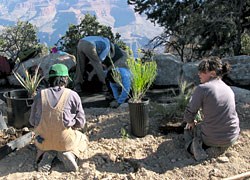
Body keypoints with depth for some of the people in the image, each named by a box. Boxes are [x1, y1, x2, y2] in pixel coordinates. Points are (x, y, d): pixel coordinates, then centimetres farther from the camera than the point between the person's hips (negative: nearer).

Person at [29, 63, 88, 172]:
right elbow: (80, 122, -5)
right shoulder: (72, 95, -8)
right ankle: (70, 154, -2)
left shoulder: (40, 95, -1)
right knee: (83, 139, 31)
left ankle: (47, 154, 5)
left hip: (43, 141, 3)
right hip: (65, 141, -3)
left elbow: (32, 121, 5)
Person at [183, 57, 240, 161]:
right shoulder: (228, 89, 2)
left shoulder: (202, 88, -17)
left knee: (189, 128, 26)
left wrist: (190, 122, 9)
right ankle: (220, 146, 13)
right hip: (232, 137, 6)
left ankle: (193, 145, -3)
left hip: (212, 137, -6)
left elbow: (189, 112, -13)